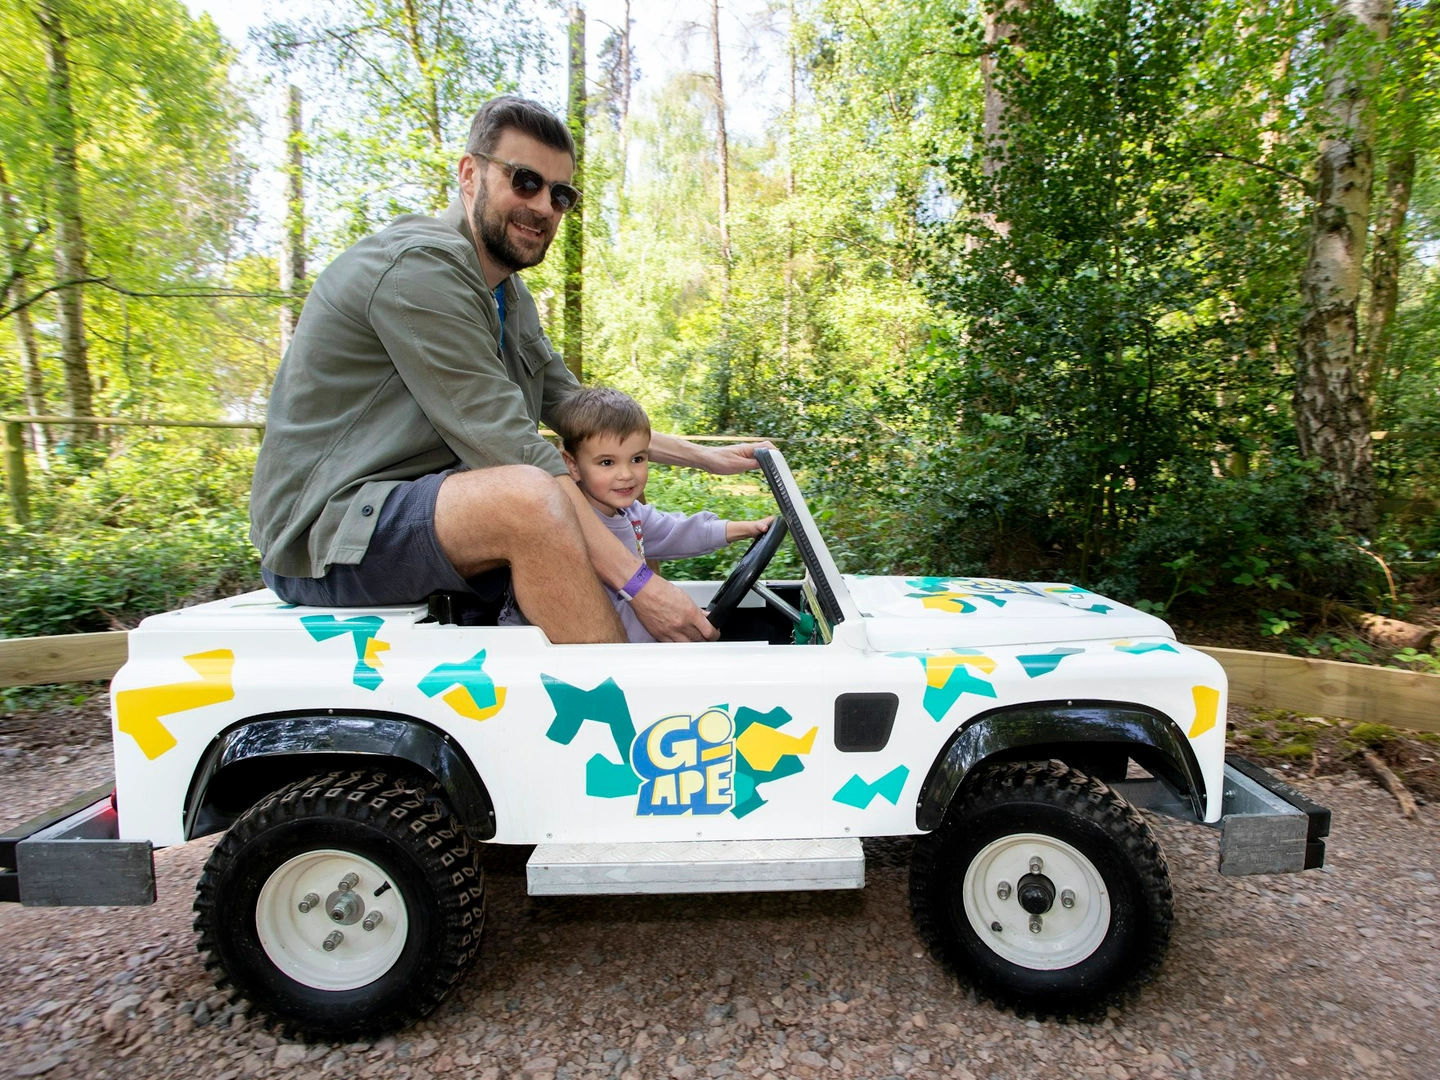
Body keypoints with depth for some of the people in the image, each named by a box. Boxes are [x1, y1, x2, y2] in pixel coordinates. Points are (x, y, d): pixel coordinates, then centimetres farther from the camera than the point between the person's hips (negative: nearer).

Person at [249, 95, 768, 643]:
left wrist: (707, 457, 15)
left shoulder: (509, 295, 13)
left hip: (436, 513, 10)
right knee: (531, 497, -35)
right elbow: (509, 449, -26)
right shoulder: (421, 266, -17)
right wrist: (635, 579, -27)